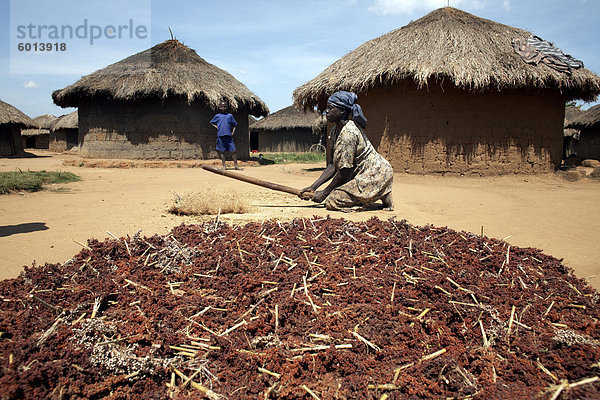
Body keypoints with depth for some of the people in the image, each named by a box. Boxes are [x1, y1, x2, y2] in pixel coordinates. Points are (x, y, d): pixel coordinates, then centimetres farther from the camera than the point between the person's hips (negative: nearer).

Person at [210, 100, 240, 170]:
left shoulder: (230, 115, 13)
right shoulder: (217, 116, 10)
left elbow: (234, 124, 21)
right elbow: (211, 122, 23)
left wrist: (233, 132, 8)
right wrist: (217, 127, 7)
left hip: (228, 136, 1)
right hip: (220, 136, 0)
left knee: (233, 151, -2)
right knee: (222, 152, 2)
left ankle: (235, 165, 5)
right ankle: (224, 166, 9)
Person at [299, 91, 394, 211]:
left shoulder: (348, 133, -23)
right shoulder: (335, 132, 7)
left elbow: (345, 171, -21)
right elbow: (332, 166, 3)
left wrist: (324, 193, -12)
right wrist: (313, 187, -4)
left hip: (375, 176, -10)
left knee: (332, 201, -12)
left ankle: (382, 197, -3)